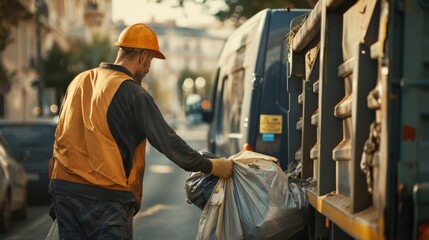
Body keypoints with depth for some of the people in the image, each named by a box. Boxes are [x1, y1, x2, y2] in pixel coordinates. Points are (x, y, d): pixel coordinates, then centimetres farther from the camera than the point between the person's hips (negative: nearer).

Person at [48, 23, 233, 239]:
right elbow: (166, 141, -9)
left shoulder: (79, 81, 14)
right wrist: (210, 167, 0)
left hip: (63, 189, 7)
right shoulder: (133, 94, -9)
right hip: (106, 196, -7)